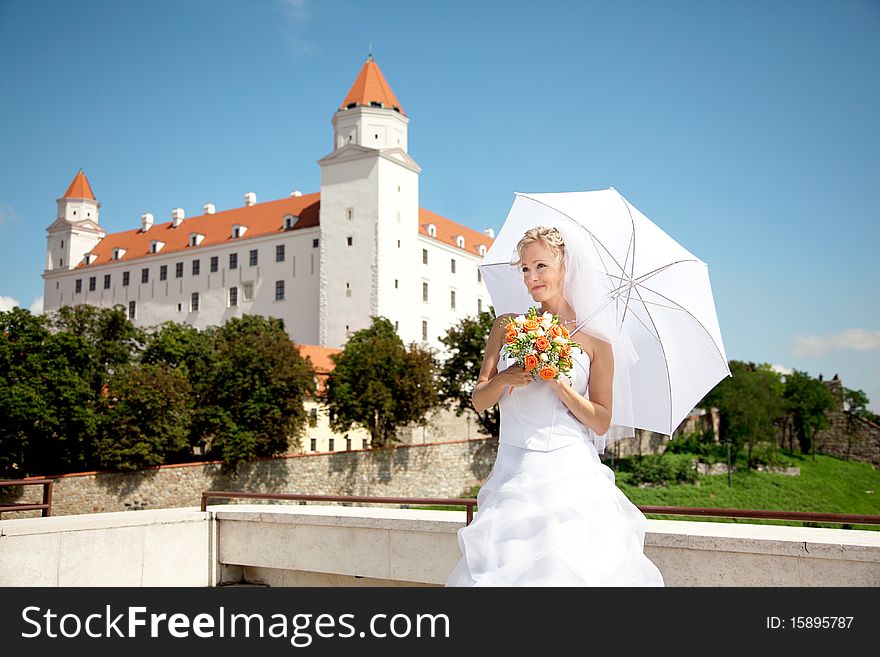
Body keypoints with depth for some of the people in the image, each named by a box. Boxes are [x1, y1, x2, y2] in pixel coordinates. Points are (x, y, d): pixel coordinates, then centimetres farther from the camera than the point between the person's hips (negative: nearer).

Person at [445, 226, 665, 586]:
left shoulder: (593, 337, 1)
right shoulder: (506, 326, 9)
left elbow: (601, 423, 1)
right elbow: (478, 401, 8)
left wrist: (560, 386, -13)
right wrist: (504, 380, -12)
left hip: (570, 475, -2)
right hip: (514, 472, 2)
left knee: (567, 566, -5)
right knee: (504, 564, -1)